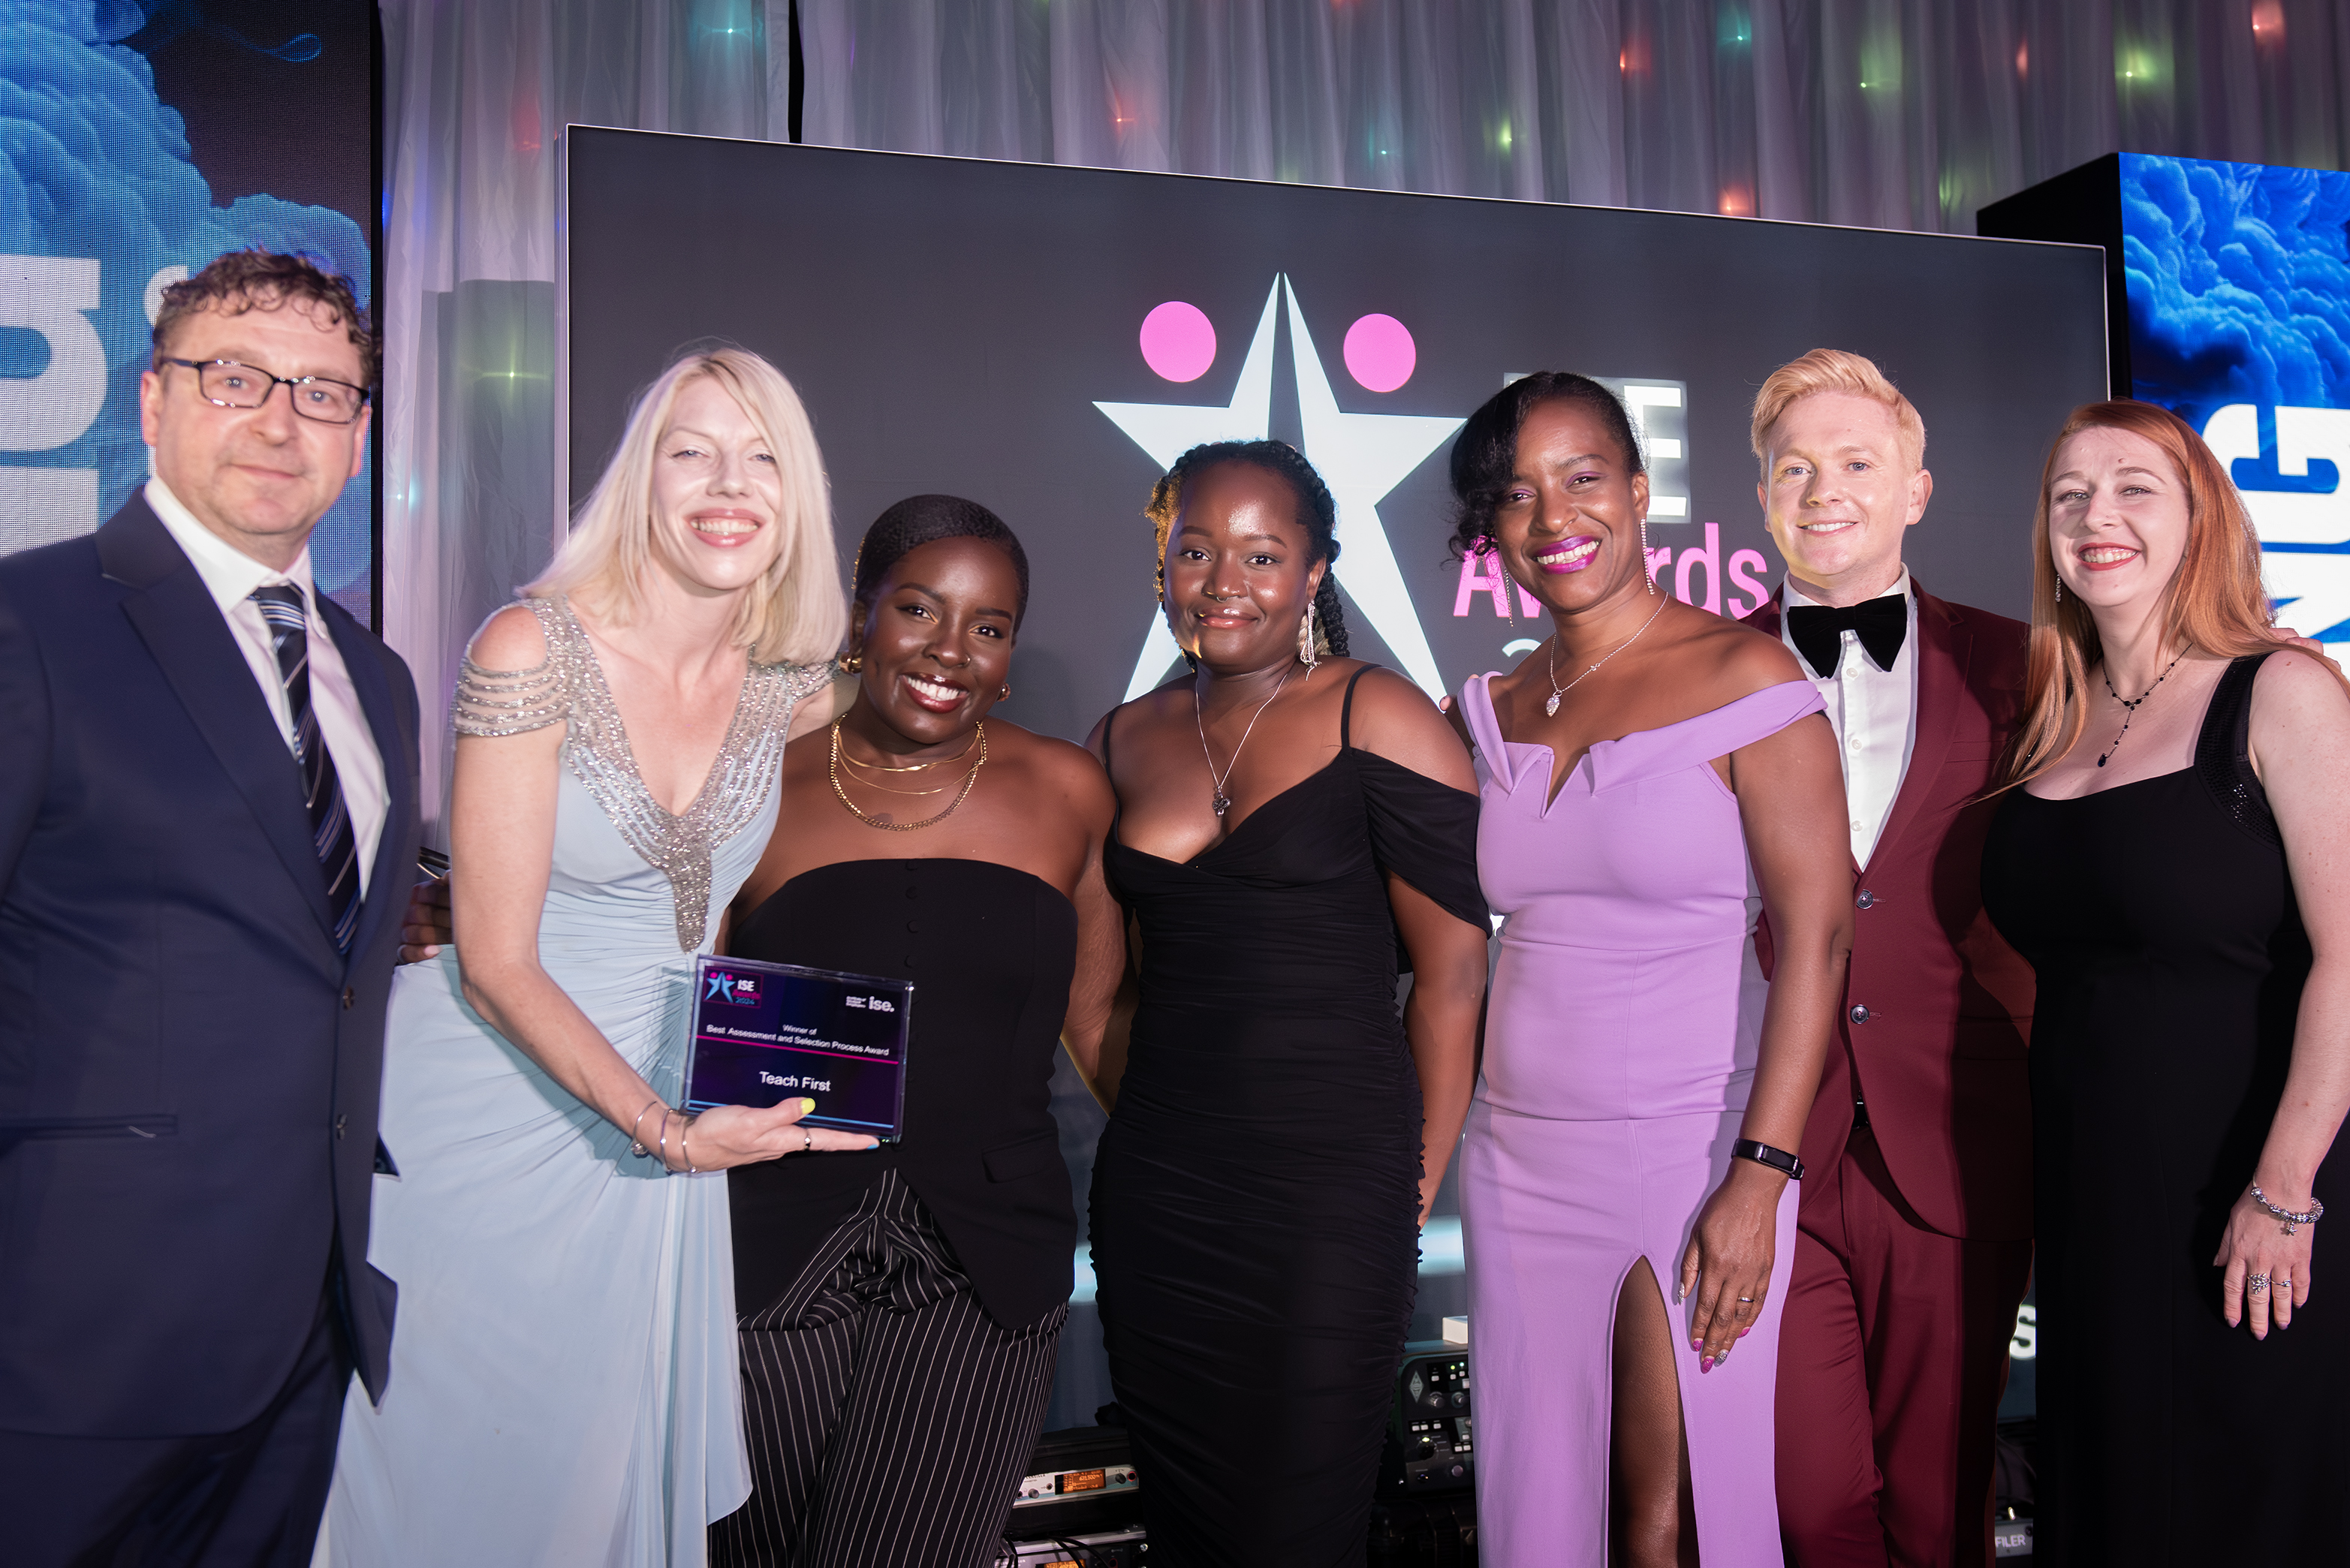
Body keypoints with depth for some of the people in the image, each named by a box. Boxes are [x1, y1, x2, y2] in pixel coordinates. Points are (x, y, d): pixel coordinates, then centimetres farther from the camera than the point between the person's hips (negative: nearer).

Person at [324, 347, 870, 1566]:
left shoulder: (793, 680, -3)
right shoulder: (533, 649, -17)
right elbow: (495, 959, -17)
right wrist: (668, 1130, -24)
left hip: (661, 1117, 4)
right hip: (488, 1110, -4)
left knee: (610, 1466, 12)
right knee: (458, 1470, 10)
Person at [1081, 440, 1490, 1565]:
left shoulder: (1377, 719, -6)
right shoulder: (1122, 743, 9)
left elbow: (1453, 976, -7)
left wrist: (1414, 1187, -4)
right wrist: (1143, 1123, 11)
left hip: (1328, 1189, -5)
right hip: (1151, 1195, 5)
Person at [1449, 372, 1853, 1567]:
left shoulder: (1744, 675, -6)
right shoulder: (1491, 710, 9)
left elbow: (1816, 936, -11)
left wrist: (1758, 1180, -17)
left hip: (1694, 1150, -4)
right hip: (1521, 1158, 5)